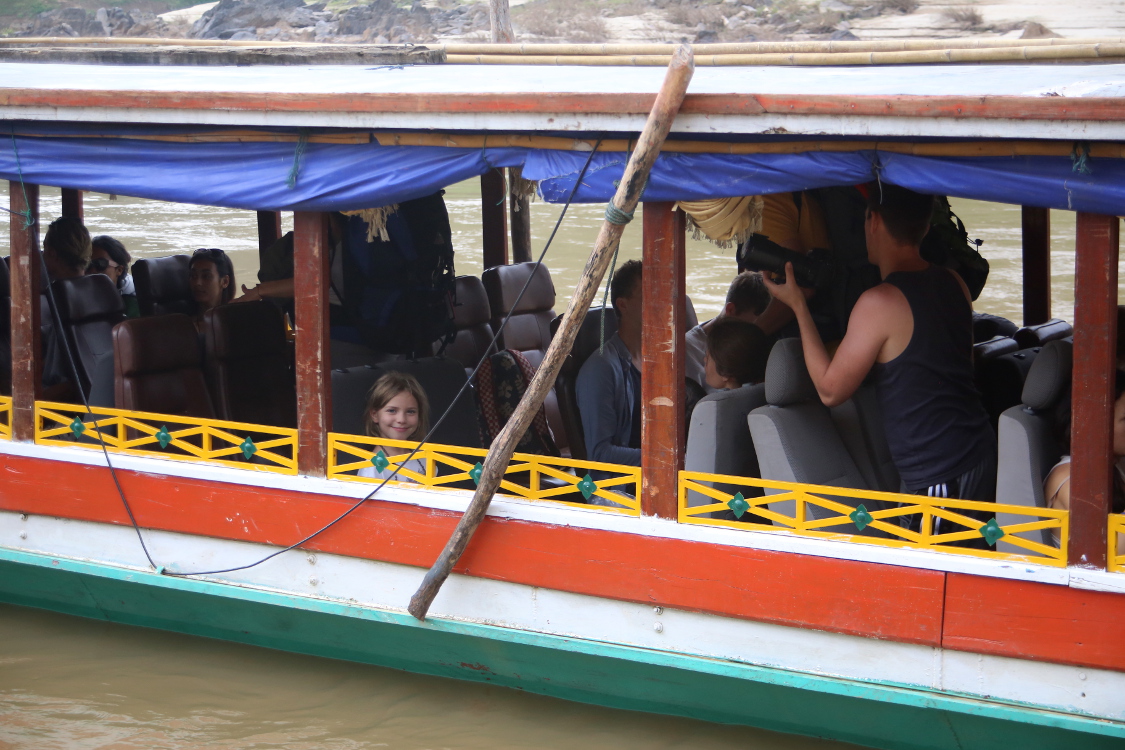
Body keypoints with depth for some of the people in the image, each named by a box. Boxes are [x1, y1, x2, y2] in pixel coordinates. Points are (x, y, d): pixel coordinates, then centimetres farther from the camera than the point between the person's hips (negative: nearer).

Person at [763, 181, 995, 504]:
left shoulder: (880, 303, -14)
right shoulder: (954, 284, 8)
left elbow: (830, 389, -5)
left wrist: (797, 305, 3)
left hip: (938, 477, -8)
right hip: (983, 454, 8)